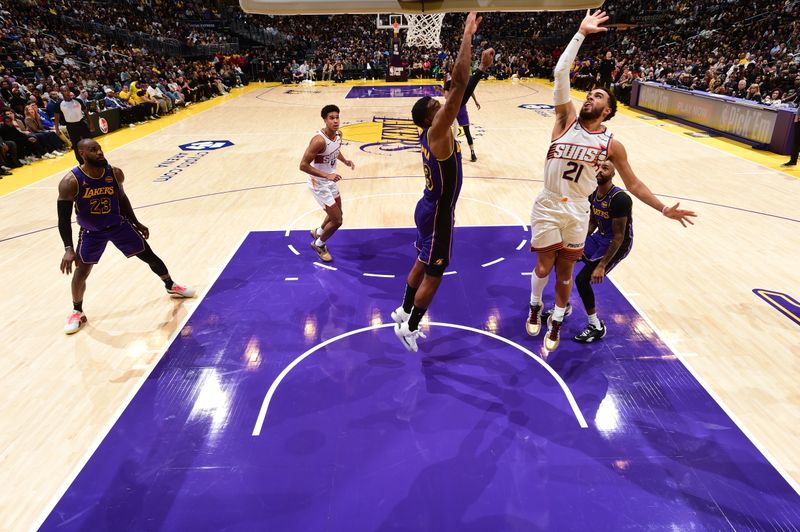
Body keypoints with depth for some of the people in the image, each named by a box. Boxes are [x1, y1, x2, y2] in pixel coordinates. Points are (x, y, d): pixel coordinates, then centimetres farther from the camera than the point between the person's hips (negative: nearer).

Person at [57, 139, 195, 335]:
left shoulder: (115, 173, -15)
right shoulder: (71, 182, -24)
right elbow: (64, 218, -19)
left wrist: (136, 223, 11)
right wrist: (68, 249, -25)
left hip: (119, 224, 2)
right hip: (91, 232, -2)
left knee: (150, 256, 7)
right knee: (81, 272, -3)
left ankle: (171, 286, 31)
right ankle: (77, 312, 22)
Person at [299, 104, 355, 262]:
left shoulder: (338, 134, -5)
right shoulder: (319, 140, -31)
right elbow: (303, 165, -30)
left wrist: (344, 160, -1)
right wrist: (326, 175, -35)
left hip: (330, 180, 8)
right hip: (319, 183, -8)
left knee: (336, 214, 24)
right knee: (337, 220, -6)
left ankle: (318, 232, 52)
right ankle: (318, 244, 21)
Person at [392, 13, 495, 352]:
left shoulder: (432, 131, 1)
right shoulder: (437, 131, -23)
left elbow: (460, 95, 11)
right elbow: (457, 86, -30)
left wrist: (482, 69, 8)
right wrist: (468, 36, -24)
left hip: (431, 208, 9)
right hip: (438, 213, -9)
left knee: (422, 264, 23)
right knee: (434, 274, 4)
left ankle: (404, 312, 39)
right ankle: (408, 328, 19)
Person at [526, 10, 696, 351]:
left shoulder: (611, 145, -3)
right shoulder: (567, 120, -5)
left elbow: (632, 183, 4)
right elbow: (560, 73, -13)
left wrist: (663, 209, -3)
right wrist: (581, 33, -15)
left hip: (577, 213, 1)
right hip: (547, 208, 0)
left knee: (565, 272, 12)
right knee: (543, 267, 10)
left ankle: (556, 322, 32)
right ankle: (534, 306, 39)